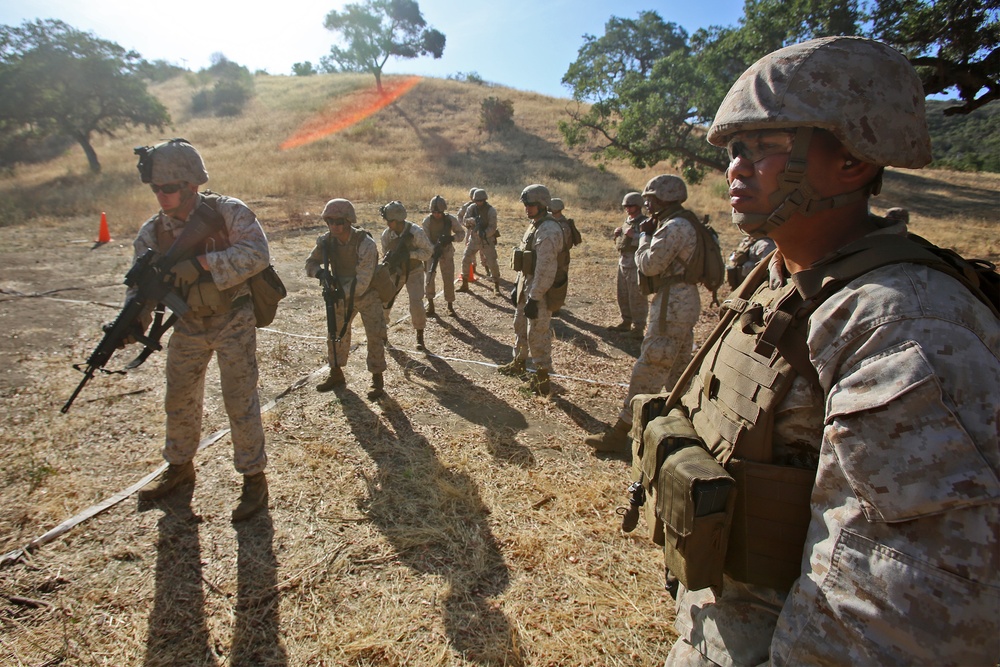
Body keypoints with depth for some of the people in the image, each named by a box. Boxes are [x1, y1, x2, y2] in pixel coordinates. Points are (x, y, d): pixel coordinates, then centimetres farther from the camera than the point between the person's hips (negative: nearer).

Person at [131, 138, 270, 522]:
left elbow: (257, 254, -28)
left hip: (233, 321, -5)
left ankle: (254, 479, 12)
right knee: (179, 400, 15)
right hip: (188, 325, 5)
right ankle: (180, 467, 38)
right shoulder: (152, 232, -4)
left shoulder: (228, 212, -15)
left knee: (239, 401, -3)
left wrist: (201, 262, -35)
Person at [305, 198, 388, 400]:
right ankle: (336, 375, 32)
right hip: (343, 295, 6)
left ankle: (377, 381, 9)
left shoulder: (365, 244, -30)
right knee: (335, 334, 14)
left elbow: (362, 283, -32)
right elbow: (310, 263, -2)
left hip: (367, 295, -5)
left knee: (375, 337, -6)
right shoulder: (327, 241, -14)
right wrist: (320, 272, -25)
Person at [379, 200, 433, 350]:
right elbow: (386, 253, -1)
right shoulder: (386, 233, -13)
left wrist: (409, 254, -32)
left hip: (414, 272, -4)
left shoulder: (416, 232, -25)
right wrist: (388, 259, -25)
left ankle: (420, 338, 1)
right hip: (395, 272, 4)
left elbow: (428, 252, -19)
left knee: (416, 303, -16)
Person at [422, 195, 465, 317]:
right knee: (429, 277, -12)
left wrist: (451, 238, -23)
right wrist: (434, 249, -31)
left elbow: (462, 233, -3)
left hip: (447, 252, 0)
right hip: (431, 252, 0)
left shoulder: (451, 219, -12)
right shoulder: (427, 221, -14)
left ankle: (450, 305, 15)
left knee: (449, 279, 0)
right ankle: (430, 303, 4)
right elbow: (425, 239, -14)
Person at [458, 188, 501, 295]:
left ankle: (496, 286, 9)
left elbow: (492, 227, -17)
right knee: (465, 260, 3)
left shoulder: (491, 210, -13)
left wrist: (485, 233, -34)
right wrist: (473, 220, -28)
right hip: (473, 239, 4)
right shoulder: (471, 208, -2)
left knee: (492, 263, -7)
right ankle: (464, 285, 17)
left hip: (487, 239, -4)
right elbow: (464, 220, -7)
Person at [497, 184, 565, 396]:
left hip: (540, 292, -10)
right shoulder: (534, 225, 12)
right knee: (520, 326, 22)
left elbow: (545, 269, -25)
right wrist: (517, 285, 17)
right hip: (526, 286, 10)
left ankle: (542, 379, 7)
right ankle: (519, 363, 41)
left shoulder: (548, 231, -21)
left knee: (537, 334, -4)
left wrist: (534, 298, -25)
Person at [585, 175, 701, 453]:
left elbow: (650, 265, -18)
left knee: (647, 371, -7)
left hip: (673, 304, -11)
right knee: (678, 372, 18)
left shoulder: (674, 226, -17)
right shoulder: (684, 223, 16)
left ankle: (619, 435, -1)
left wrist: (644, 236, -2)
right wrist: (650, 234, 7)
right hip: (683, 302, 11)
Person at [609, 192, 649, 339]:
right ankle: (626, 322, 28)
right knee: (623, 296, 15)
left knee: (637, 298, -5)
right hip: (623, 264, 8)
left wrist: (634, 236, -26)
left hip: (637, 266, -8)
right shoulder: (626, 221, 15)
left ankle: (638, 328, 2)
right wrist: (617, 234, 5)